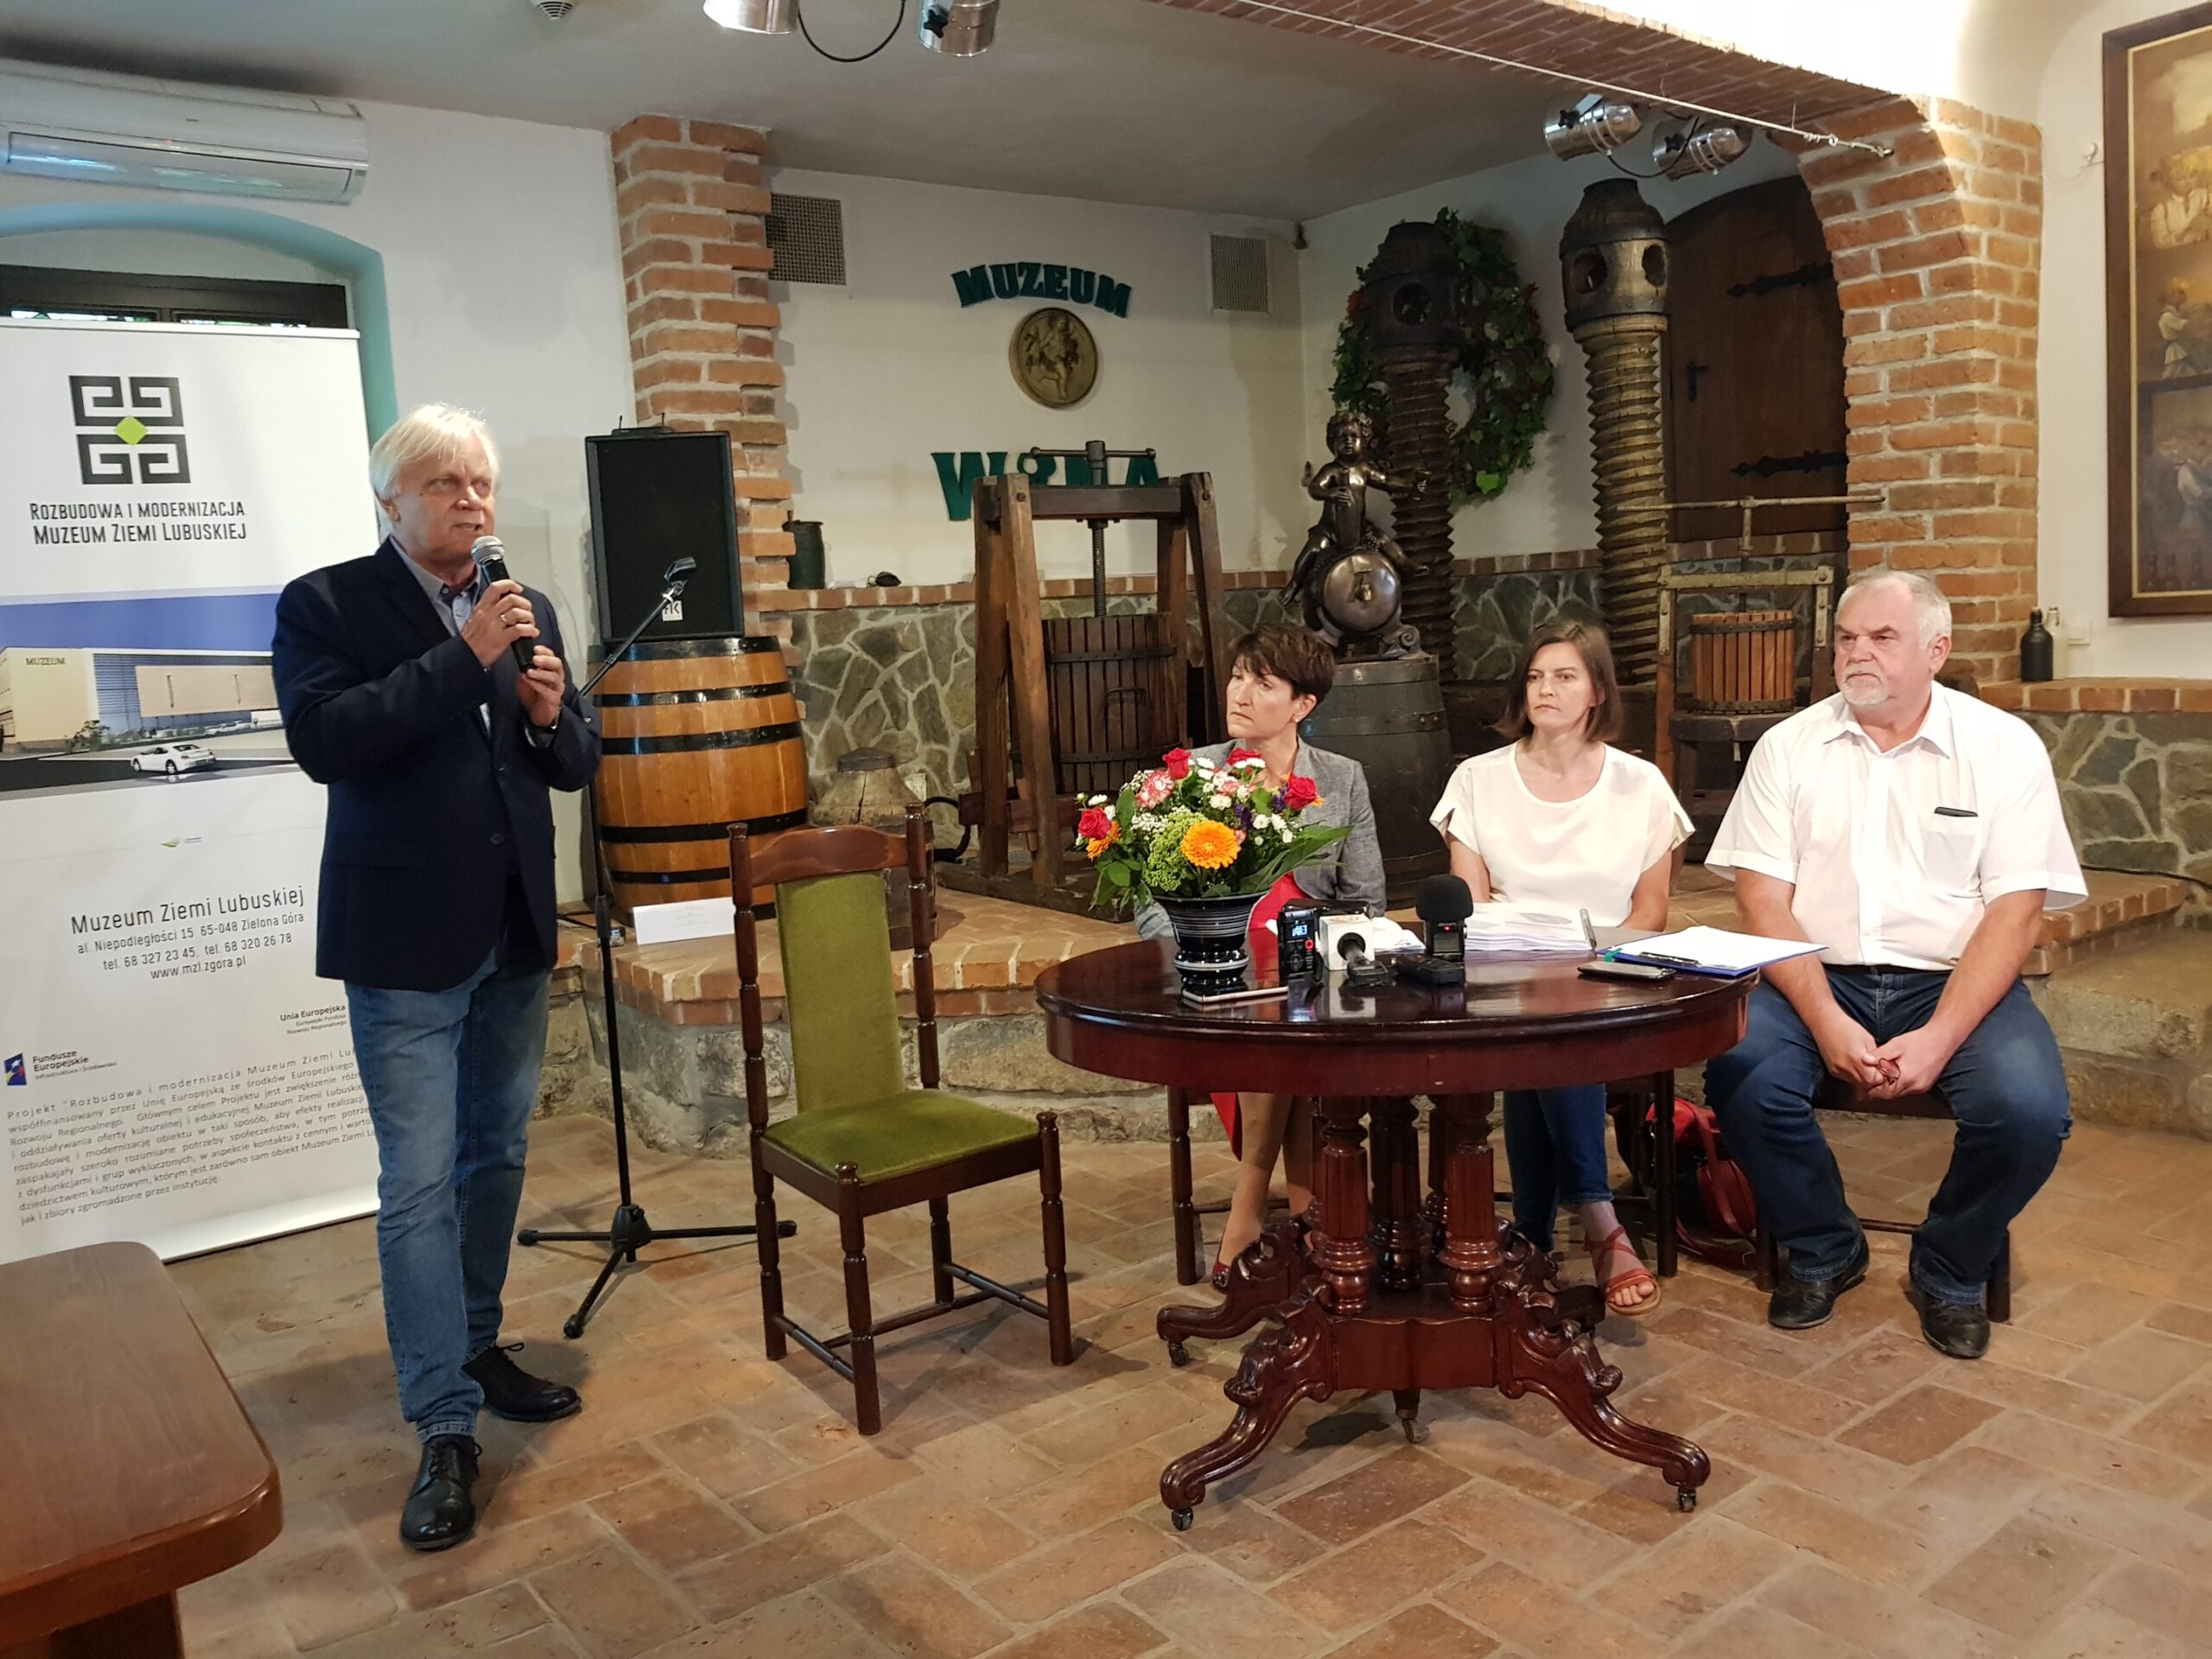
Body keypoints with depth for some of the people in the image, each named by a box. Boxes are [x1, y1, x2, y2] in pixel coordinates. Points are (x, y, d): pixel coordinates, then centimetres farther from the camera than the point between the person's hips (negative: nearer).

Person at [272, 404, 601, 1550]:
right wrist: (464, 658, -23)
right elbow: (323, 739, -21)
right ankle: (446, 1431, 5)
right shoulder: (325, 604, -5)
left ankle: (474, 1349, 34)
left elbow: (577, 766, 11)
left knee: (494, 1158, 16)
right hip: (405, 941, -5)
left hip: (513, 937, 6)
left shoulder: (526, 611, 9)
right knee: (419, 1183, -3)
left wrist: (552, 718, -11)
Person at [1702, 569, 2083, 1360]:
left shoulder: (2005, 747, 0)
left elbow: (2017, 911, -7)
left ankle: (1950, 1272, 6)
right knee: (1741, 1073, -27)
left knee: (2028, 1108, -28)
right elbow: (1764, 899, -3)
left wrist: (1939, 1038, -20)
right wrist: (1827, 1022, -18)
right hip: (1816, 977, 1)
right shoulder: (1788, 746, 4)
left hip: (1954, 979, 0)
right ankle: (1822, 1249, 4)